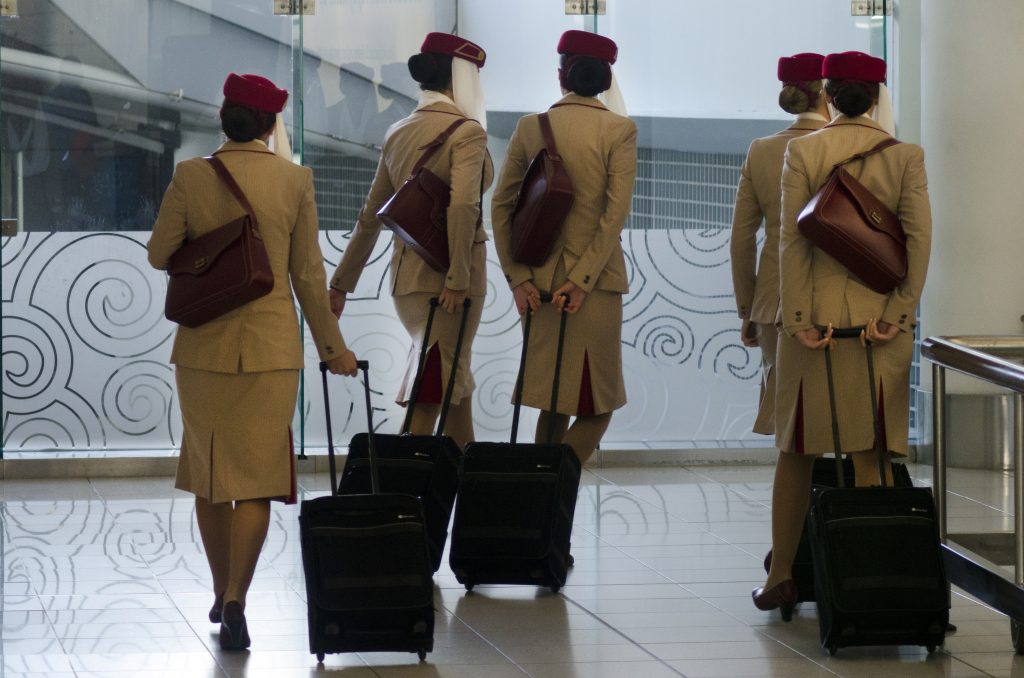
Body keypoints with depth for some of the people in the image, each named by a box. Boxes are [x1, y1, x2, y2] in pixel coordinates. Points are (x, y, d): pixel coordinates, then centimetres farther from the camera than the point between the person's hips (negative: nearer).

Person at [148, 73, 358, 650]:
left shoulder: (191, 176, -4)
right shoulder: (295, 180, -4)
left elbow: (161, 254, 1)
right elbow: (308, 274, 0)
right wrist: (332, 346, 11)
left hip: (204, 345, 1)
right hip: (271, 346, -1)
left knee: (209, 472, 15)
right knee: (256, 477, 0)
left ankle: (222, 593, 25)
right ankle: (236, 602, -13)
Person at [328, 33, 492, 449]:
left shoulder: (399, 133, 11)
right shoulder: (467, 132, -10)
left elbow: (370, 215, 15)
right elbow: (463, 204, -26)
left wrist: (342, 283, 19)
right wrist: (459, 278, -24)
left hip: (405, 274, 7)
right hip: (447, 279, -7)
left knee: (454, 379, 19)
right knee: (430, 396, -3)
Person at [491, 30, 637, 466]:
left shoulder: (530, 128, 4)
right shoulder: (619, 130, -6)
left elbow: (501, 205, 2)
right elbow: (616, 211, -14)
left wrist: (517, 277, 1)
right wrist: (583, 279, -13)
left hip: (540, 281, 4)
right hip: (593, 282, -4)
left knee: (553, 402, 15)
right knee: (597, 407, 2)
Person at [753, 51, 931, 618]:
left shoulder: (802, 152, -3)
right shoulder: (905, 156, 0)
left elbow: (792, 240, -7)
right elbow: (919, 239, -6)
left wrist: (799, 317, -6)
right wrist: (897, 314, -5)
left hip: (814, 318, 0)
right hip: (881, 317, 0)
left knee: (796, 449, 10)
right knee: (873, 455, 4)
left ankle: (781, 577, 10)